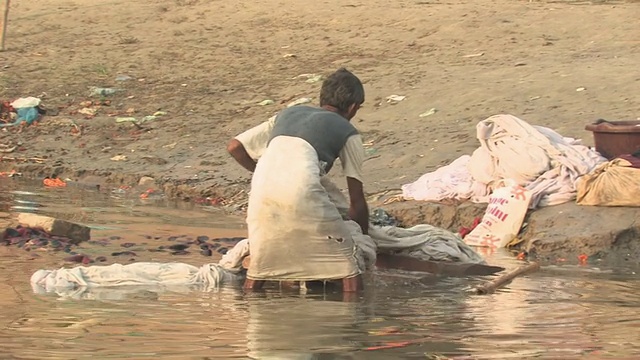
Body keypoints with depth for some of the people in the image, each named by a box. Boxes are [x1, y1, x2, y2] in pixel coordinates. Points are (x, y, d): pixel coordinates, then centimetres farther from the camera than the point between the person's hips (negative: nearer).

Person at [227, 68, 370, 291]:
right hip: (302, 191, -5)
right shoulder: (347, 132, 21)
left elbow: (235, 147, 28)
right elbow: (357, 201, 21)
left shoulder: (288, 114, 32)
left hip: (262, 189, 5)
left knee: (260, 260, 22)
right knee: (347, 265, 7)